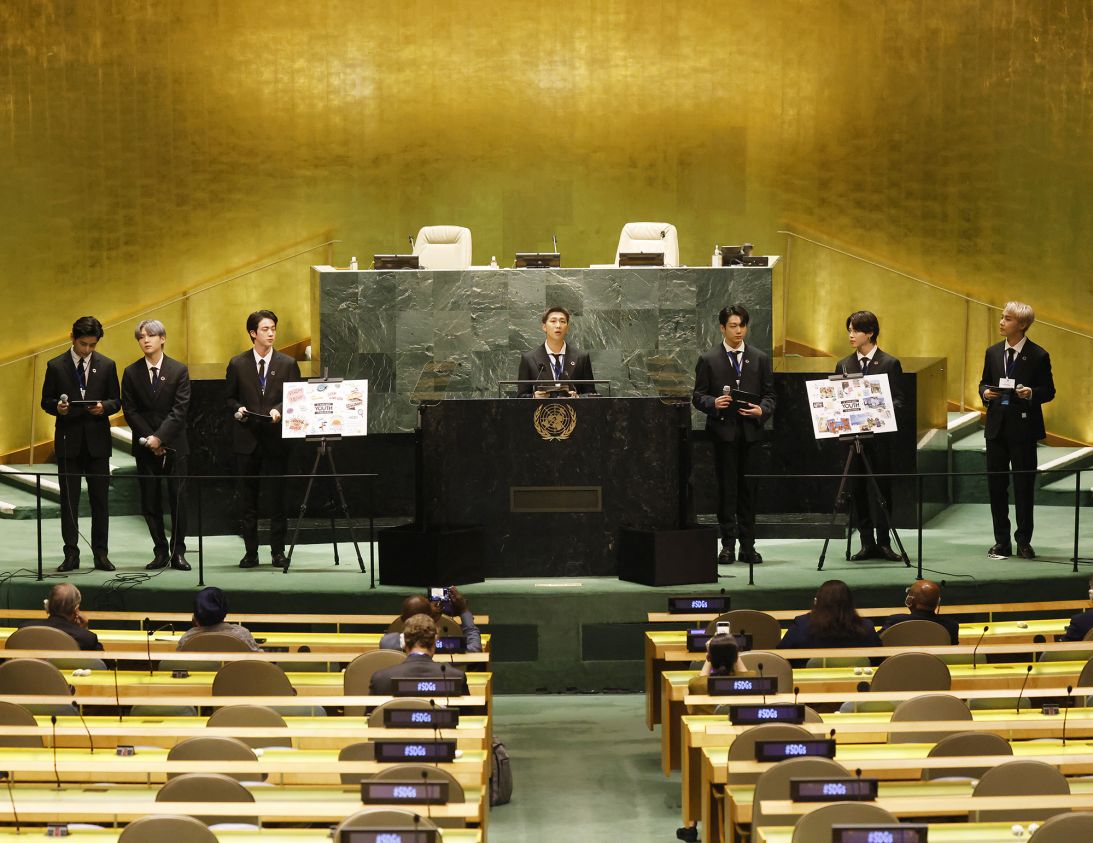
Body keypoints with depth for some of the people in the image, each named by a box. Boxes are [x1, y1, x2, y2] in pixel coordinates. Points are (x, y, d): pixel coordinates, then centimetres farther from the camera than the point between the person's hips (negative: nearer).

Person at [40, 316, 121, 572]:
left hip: (97, 440, 1)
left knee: (100, 499, 3)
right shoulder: (56, 366, 2)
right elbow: (46, 401, 5)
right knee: (69, 500, 3)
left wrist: (103, 406, -15)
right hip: (68, 441, -1)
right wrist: (57, 407, -16)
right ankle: (71, 554, 8)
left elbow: (116, 401, 7)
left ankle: (101, 554, 9)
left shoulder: (107, 366, 4)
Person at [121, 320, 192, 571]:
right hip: (145, 445, 2)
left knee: (177, 499, -1)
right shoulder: (131, 373, 4)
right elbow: (130, 411, 1)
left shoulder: (179, 370, -1)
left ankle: (178, 551, 6)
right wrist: (148, 439, -10)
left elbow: (180, 409, -7)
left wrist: (160, 437, -16)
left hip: (173, 444, -2)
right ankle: (161, 552, 10)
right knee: (150, 502, 3)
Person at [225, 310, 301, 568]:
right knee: (247, 499, 4)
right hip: (246, 439, 1)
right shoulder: (238, 364, 5)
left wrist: (279, 410, -15)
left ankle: (278, 552, 10)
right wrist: (237, 409, -10)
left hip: (275, 438, 0)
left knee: (278, 497, 2)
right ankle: (250, 552, 11)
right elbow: (230, 398, 11)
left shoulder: (287, 364, 4)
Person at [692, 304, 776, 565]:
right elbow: (698, 397, 4)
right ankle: (728, 545, 4)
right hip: (723, 431, -2)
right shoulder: (708, 360, 5)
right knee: (726, 489, 0)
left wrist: (762, 410, -9)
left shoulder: (760, 359, 11)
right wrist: (713, 403, -16)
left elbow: (769, 394, 11)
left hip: (751, 430, 2)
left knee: (748, 489, 4)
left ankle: (747, 545, 9)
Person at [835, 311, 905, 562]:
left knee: (882, 488, -1)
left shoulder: (890, 363, 2)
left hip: (880, 435, -3)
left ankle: (883, 542, 5)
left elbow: (898, 400, -1)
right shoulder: (843, 365, 12)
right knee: (858, 490, 3)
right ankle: (867, 543, 9)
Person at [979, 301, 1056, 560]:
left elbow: (1049, 391, -3)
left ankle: (1024, 541, 11)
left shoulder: (1038, 356, -6)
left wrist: (1032, 393, -22)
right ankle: (1001, 541, 16)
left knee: (1024, 487, 1)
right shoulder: (993, 352, 8)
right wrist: (985, 392, -6)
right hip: (997, 427, 4)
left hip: (1023, 427, -4)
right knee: (996, 485, 7)